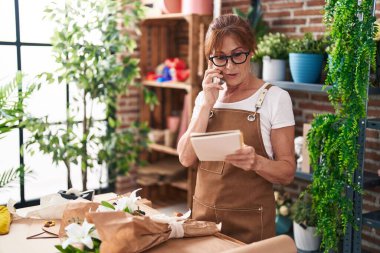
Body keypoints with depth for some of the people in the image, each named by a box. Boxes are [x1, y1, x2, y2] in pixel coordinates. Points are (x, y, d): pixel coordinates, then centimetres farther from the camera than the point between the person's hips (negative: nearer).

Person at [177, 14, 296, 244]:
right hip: (204, 214, 4)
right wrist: (207, 104, -14)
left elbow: (287, 171, -10)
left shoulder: (275, 97, -9)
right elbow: (187, 158, -7)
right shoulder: (205, 97, 3)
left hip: (250, 221, -4)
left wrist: (257, 163, -30)